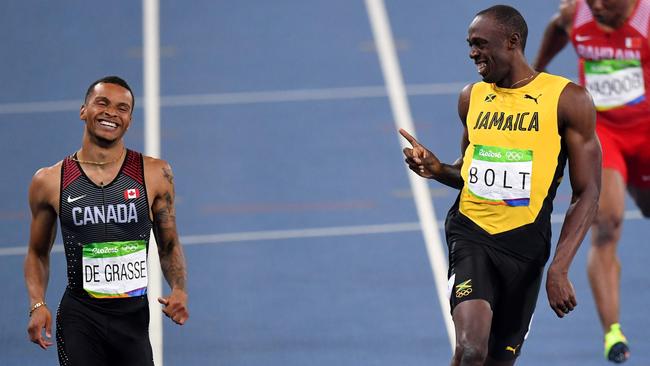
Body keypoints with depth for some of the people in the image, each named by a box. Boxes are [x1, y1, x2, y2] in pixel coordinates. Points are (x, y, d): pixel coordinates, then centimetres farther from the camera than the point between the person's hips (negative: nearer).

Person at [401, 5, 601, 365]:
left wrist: (559, 269, -15)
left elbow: (587, 193, -6)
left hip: (525, 242, -1)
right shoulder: (471, 97, 8)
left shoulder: (567, 100, -6)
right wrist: (437, 170, -1)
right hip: (471, 232, 1)